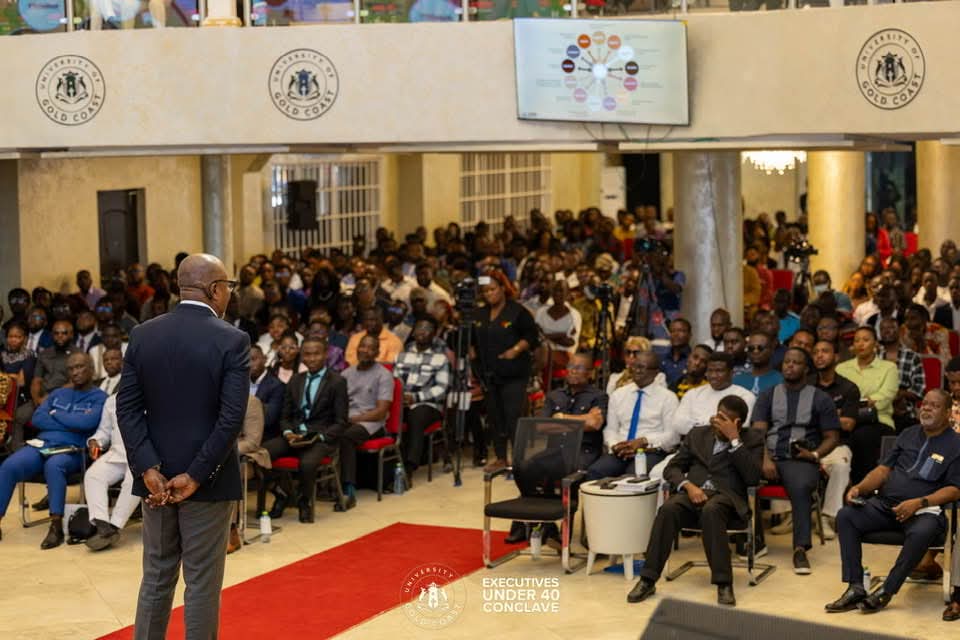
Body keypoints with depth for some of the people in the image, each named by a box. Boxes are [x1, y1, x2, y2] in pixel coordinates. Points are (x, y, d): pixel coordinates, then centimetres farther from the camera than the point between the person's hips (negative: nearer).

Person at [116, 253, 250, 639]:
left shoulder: (143, 335, 1)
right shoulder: (232, 340, -11)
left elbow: (127, 406, -4)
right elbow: (232, 416, -17)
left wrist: (148, 469, -7)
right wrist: (196, 475, -14)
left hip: (155, 477, 4)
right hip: (207, 478, -4)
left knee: (156, 576, 14)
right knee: (202, 582, 4)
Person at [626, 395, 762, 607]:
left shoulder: (751, 440, 10)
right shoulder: (698, 434, 19)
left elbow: (752, 478, -6)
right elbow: (671, 468, 14)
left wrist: (734, 439, -10)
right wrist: (688, 485, -8)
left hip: (726, 496, -3)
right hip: (693, 493, 3)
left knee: (711, 510, -39)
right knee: (668, 508, -32)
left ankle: (724, 583, -36)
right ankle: (647, 580, -28)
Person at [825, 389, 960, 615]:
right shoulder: (909, 435, 19)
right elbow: (884, 469, 18)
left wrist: (919, 503, -19)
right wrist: (860, 488, -1)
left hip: (924, 510, -5)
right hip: (885, 503, 5)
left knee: (921, 533, -39)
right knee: (845, 516, -18)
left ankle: (886, 592, -25)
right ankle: (855, 588, -21)